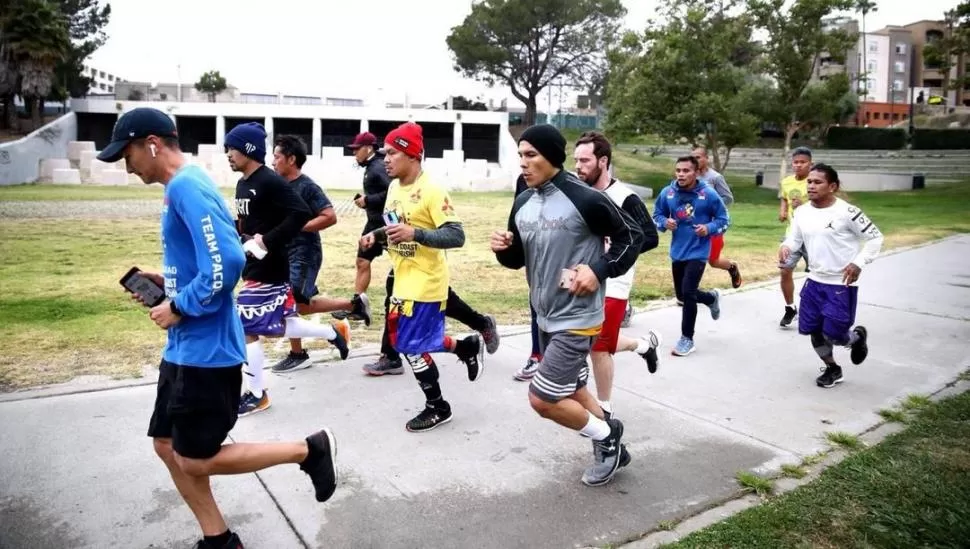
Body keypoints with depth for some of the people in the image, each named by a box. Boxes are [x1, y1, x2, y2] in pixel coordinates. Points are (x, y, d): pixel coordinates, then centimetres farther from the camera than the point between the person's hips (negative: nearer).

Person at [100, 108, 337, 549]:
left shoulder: (187, 187, -18)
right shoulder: (181, 188, 13)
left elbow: (226, 263, -28)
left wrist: (179, 307, -17)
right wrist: (166, 281, 9)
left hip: (206, 350, -10)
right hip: (185, 348, 10)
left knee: (196, 460, 1)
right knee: (168, 446, 16)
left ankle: (309, 449, 11)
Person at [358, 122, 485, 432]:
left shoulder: (432, 191, -19)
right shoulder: (394, 187, 7)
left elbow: (456, 236, -23)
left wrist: (415, 234, -32)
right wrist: (376, 235, 2)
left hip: (425, 284, -9)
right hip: (403, 281, 9)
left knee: (412, 345, -3)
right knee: (412, 341, 16)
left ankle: (437, 408, 17)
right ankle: (467, 347, 36)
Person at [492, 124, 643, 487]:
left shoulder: (585, 199, -18)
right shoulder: (523, 204, 3)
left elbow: (631, 236, -8)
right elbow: (519, 259, 11)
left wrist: (599, 270, -19)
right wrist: (504, 248, -10)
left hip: (577, 318, -8)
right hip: (545, 317, 8)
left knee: (542, 399, -7)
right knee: (572, 392, 20)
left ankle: (606, 437, 17)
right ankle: (610, 444, 42)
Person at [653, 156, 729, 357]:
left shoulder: (708, 194, -12)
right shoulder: (667, 193, -6)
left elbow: (723, 220, -2)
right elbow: (657, 215, 8)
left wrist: (709, 228, -21)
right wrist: (665, 222, -14)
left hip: (698, 253, -5)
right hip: (677, 252, 5)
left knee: (688, 293, -13)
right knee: (682, 295, 16)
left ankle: (687, 339, 5)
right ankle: (712, 297, 49)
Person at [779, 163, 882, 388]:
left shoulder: (847, 212, -16)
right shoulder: (801, 212, 0)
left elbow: (875, 238, -8)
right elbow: (795, 239, 11)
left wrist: (859, 263, -17)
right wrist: (785, 247, -12)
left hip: (842, 285, -6)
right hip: (815, 281, 6)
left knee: (833, 335, -3)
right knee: (812, 330, 9)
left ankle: (857, 336, 34)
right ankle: (832, 369, 33)